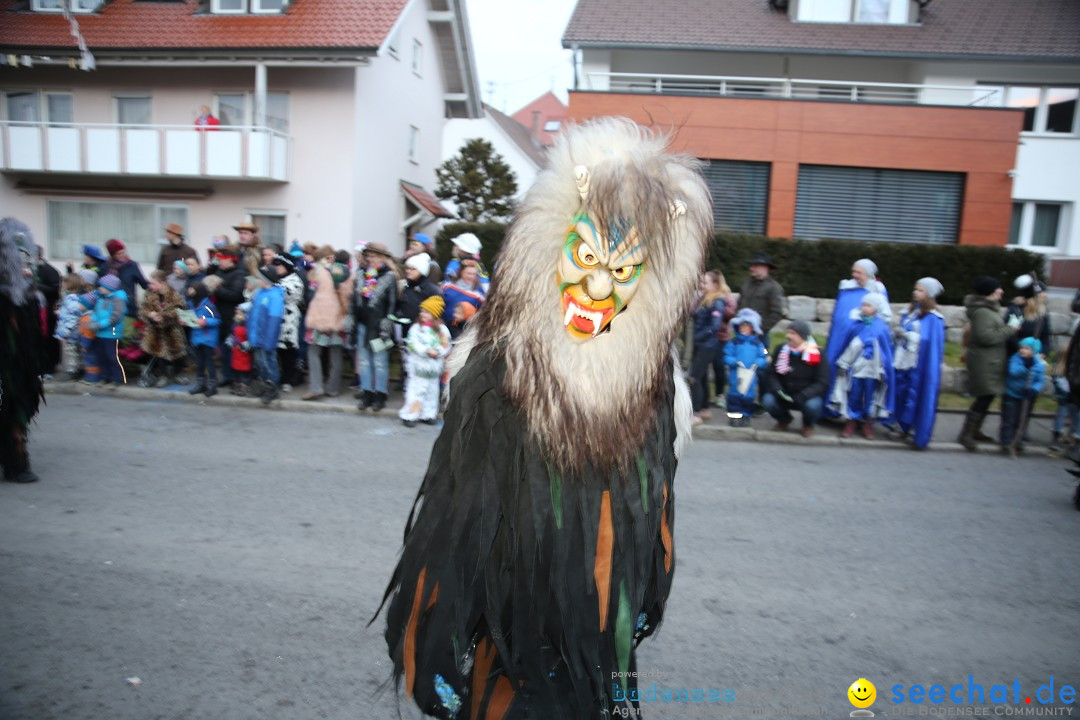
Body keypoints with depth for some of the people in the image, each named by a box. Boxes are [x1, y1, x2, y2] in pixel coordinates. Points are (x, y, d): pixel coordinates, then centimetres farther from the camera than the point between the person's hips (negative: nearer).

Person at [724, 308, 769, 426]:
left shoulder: (757, 343, 7)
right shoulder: (733, 342, 2)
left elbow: (764, 358, 2)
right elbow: (727, 357, -2)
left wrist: (757, 364, -17)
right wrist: (735, 362, -19)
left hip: (751, 375, 2)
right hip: (735, 374, -1)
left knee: (749, 396, 6)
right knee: (735, 394, -1)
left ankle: (746, 416, 18)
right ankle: (734, 416, 8)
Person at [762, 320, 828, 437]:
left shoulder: (817, 354, -13)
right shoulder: (780, 349, -4)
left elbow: (822, 383, -14)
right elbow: (771, 374, 0)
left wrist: (802, 396, -27)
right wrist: (778, 390, -20)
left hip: (807, 397, -2)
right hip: (784, 395, 3)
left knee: (812, 405, -35)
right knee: (768, 401, -26)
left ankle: (809, 425, 5)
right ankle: (784, 419, 10)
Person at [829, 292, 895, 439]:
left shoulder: (882, 328, -2)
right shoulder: (856, 325, 0)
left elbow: (887, 351, 3)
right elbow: (846, 346, 5)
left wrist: (882, 371, 1)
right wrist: (843, 365, 4)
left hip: (872, 370, -1)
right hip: (854, 368, 1)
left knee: (870, 398, 7)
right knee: (853, 397, 5)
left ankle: (868, 425, 20)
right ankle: (850, 423, 16)